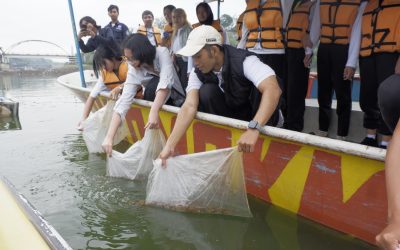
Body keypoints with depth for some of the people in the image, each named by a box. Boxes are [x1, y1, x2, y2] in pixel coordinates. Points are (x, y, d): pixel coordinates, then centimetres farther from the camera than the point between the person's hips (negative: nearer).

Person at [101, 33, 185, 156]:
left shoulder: (162, 53, -22)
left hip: (177, 101, 0)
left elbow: (165, 82, -37)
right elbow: (123, 102, -26)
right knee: (153, 86, -29)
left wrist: (153, 112, -50)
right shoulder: (133, 71, -16)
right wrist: (109, 137, -37)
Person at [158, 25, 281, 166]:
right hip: (226, 117, 1)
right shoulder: (198, 73, -16)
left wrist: (253, 128, -56)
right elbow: (189, 106, -27)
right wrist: (170, 146, -39)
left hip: (256, 115, -1)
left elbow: (273, 89, -43)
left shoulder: (244, 60, -29)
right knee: (207, 91, -24)